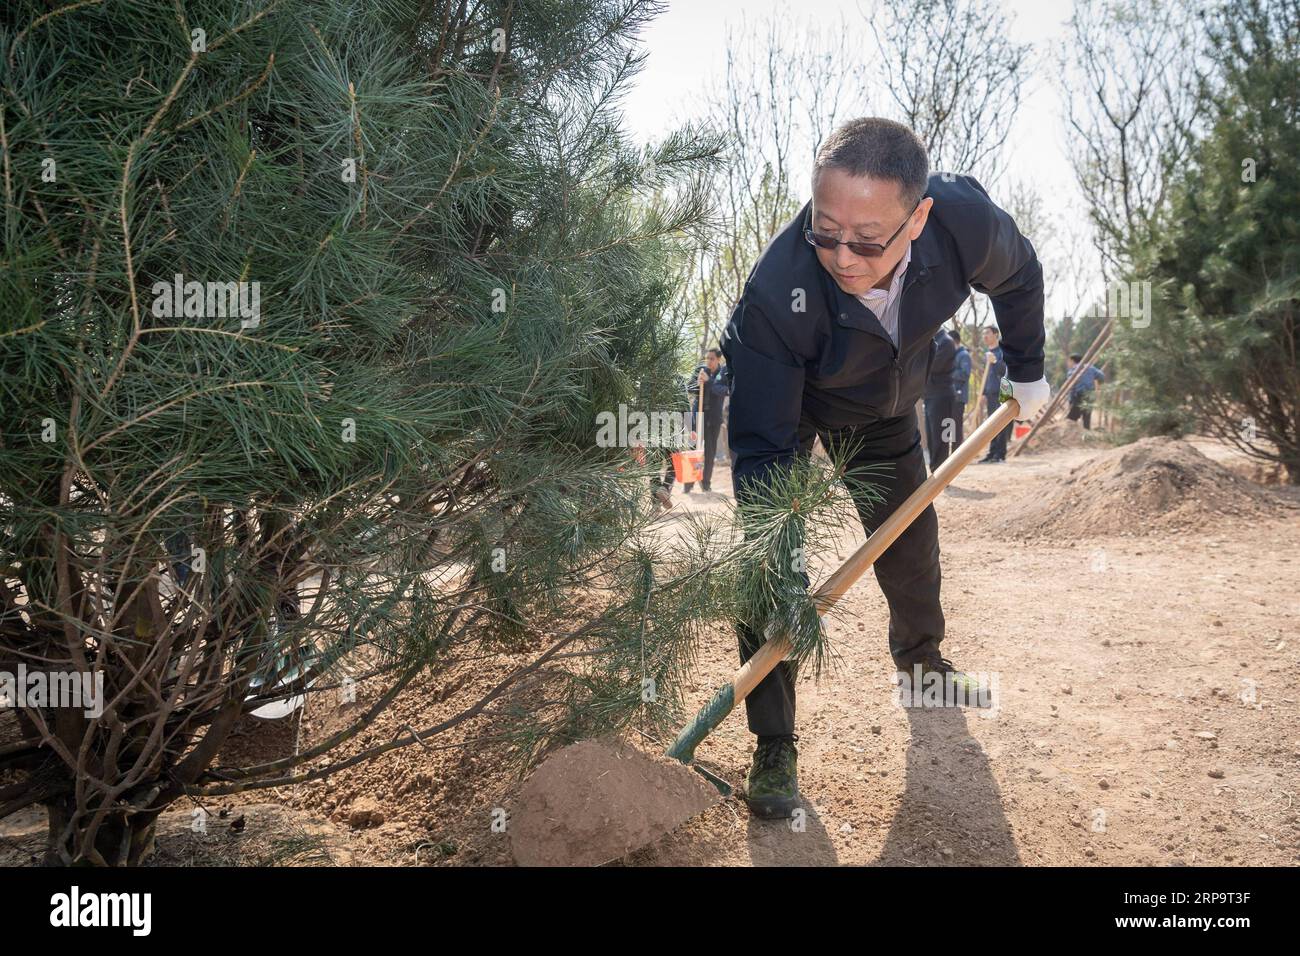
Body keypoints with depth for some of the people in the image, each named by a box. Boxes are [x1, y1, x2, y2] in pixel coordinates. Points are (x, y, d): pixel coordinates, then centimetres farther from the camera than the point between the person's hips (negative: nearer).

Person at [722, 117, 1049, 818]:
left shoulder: (966, 221, -33)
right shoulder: (778, 288, -43)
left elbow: (1019, 280, -6)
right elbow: (763, 444, -36)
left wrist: (1027, 371, 7)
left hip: (884, 405, 4)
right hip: (782, 401, -3)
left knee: (910, 544, 16)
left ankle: (920, 657, 47)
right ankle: (774, 748, 1)